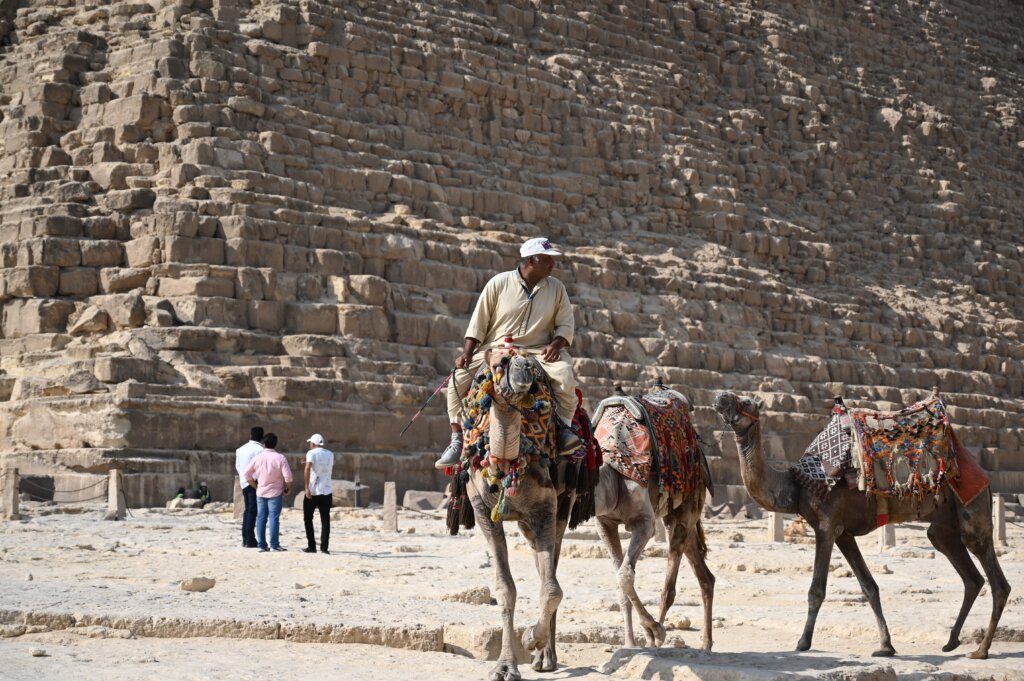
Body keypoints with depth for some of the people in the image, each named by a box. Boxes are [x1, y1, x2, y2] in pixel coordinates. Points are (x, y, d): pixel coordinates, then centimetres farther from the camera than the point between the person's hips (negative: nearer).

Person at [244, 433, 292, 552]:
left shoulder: (257, 457, -1)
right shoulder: (280, 458, -10)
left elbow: (247, 473, 2)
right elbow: (288, 476, -15)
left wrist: (255, 486, 13)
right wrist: (288, 488, 1)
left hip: (261, 492, 3)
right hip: (275, 493, -3)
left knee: (261, 518, 7)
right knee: (274, 518, -2)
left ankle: (262, 545, 7)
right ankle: (274, 545, -5)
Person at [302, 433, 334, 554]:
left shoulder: (311, 453, -5)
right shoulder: (330, 454, 11)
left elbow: (308, 468, -22)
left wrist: (307, 487, -23)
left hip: (312, 491, -4)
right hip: (326, 491, 4)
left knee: (308, 518, 9)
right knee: (325, 519, 5)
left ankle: (311, 546, 5)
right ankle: (324, 546, -4)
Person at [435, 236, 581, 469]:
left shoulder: (556, 288, 6)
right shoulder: (499, 284, 0)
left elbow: (566, 324, 9)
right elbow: (478, 323, 2)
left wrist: (556, 344, -12)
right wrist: (466, 354, -7)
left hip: (537, 351, 1)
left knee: (565, 373, -30)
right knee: (458, 379, -19)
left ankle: (564, 427, -12)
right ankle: (457, 439, -8)